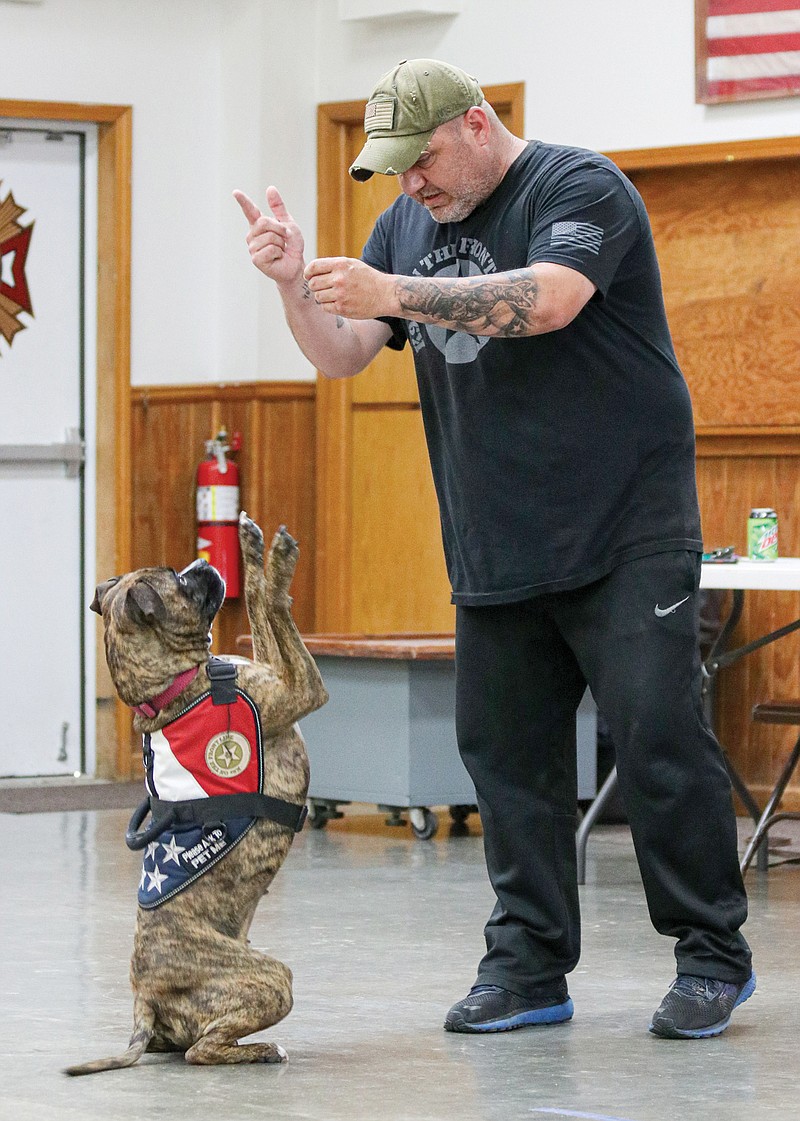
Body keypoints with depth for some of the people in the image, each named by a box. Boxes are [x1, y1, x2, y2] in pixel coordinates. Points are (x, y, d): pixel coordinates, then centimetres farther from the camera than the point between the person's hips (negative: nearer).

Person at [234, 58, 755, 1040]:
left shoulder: (580, 187, -7)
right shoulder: (407, 224, 14)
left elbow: (546, 299, -25)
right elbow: (339, 356, 10)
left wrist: (395, 293, -29)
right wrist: (296, 286, -9)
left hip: (624, 534, -7)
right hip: (494, 548, 7)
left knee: (659, 737, -8)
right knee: (505, 751, 5)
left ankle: (712, 958, 1)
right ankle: (528, 967, 12)